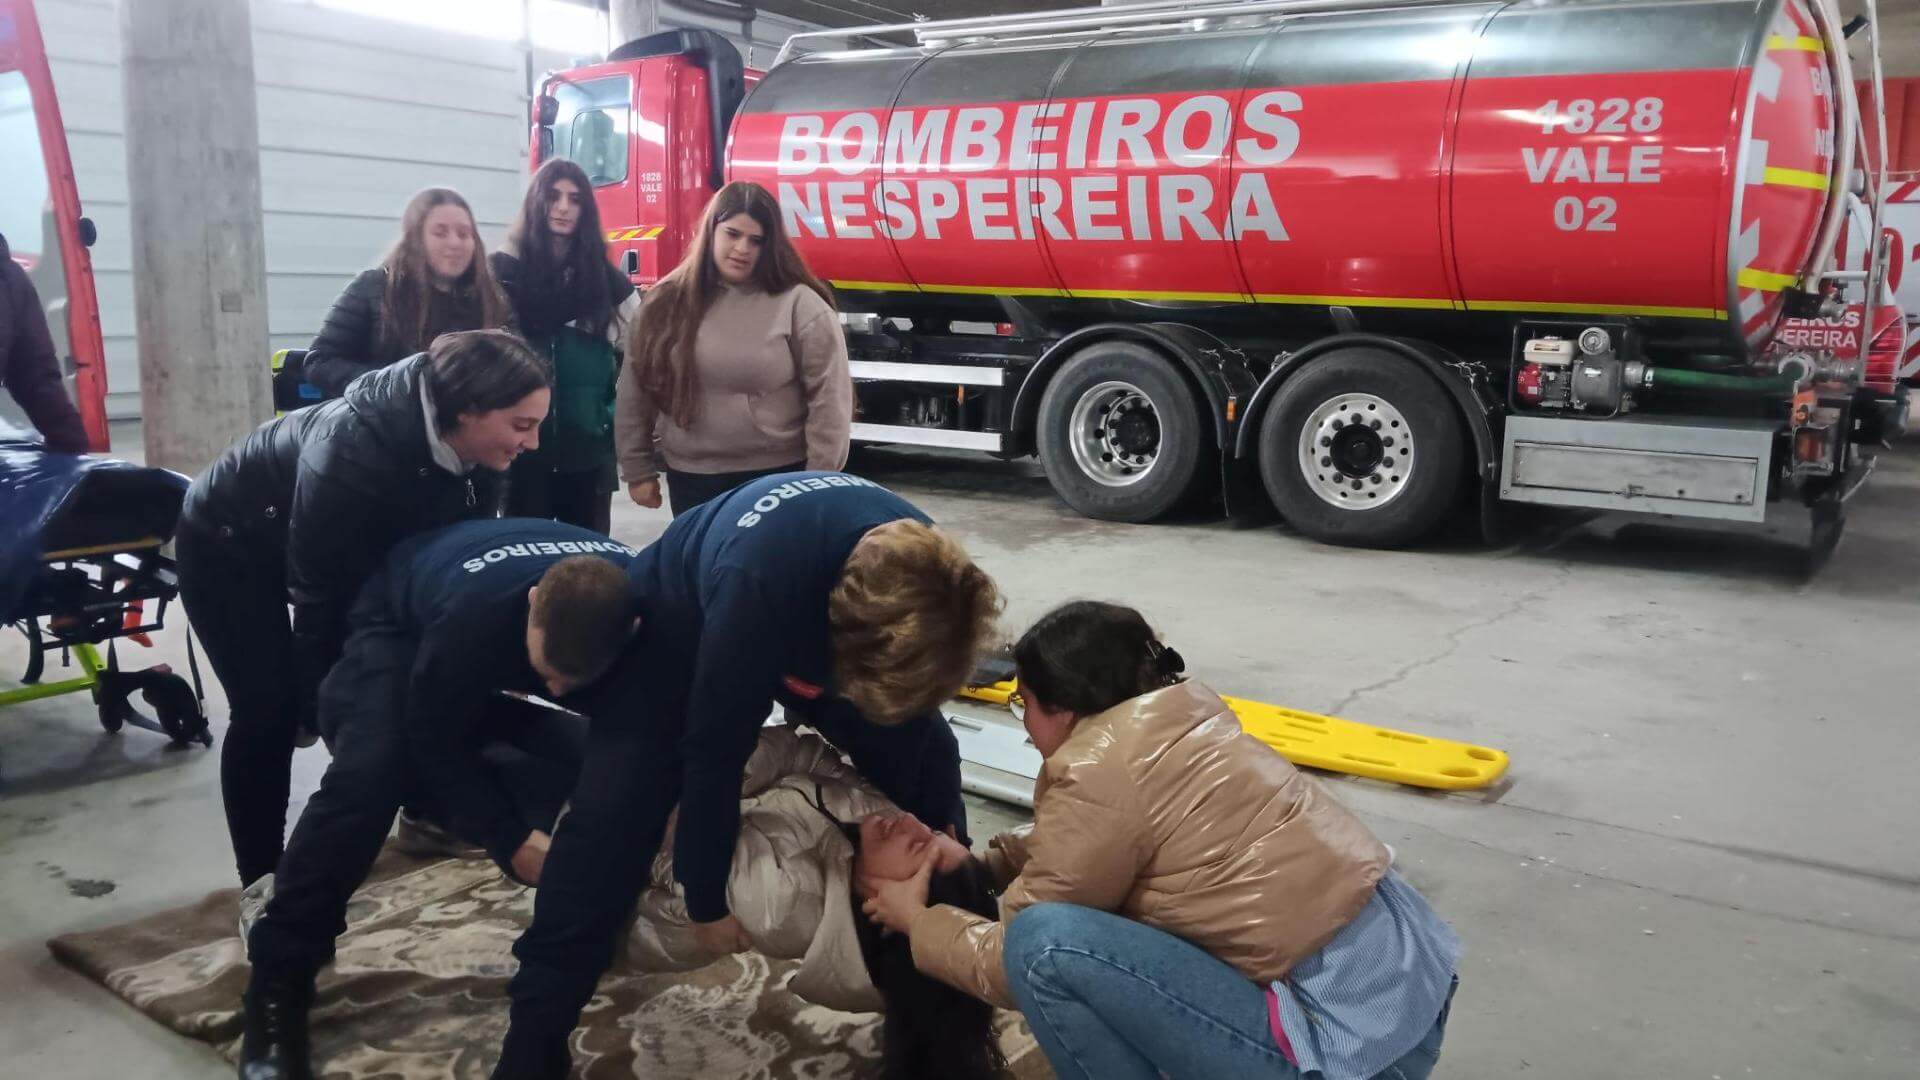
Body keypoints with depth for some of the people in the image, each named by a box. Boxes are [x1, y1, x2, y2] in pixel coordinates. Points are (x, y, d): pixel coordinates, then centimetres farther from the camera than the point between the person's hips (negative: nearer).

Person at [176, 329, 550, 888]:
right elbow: (316, 591, -32)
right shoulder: (353, 453, -42)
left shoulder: (476, 452, -21)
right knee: (270, 710, -11)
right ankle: (261, 882, 2)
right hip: (229, 546, -6)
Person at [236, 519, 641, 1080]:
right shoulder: (474, 610, -44)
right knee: (370, 774, -33)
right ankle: (279, 979, -19)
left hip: (492, 671, 5)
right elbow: (436, 742, -28)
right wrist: (512, 841, -31)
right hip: (401, 629, -4)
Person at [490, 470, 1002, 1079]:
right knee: (613, 811, -20)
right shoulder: (760, 585, -46)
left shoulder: (918, 572, -31)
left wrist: (936, 830, -5)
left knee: (928, 759, -4)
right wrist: (706, 900, -21)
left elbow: (909, 685, -11)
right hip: (681, 620, -4)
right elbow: (714, 755, -34)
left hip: (817, 610, 5)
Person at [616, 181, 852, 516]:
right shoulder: (667, 303, 2)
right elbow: (635, 392, 7)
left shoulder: (799, 305, -9)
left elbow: (828, 399, -10)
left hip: (777, 477, -3)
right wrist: (638, 469, 7)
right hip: (690, 479, 3)